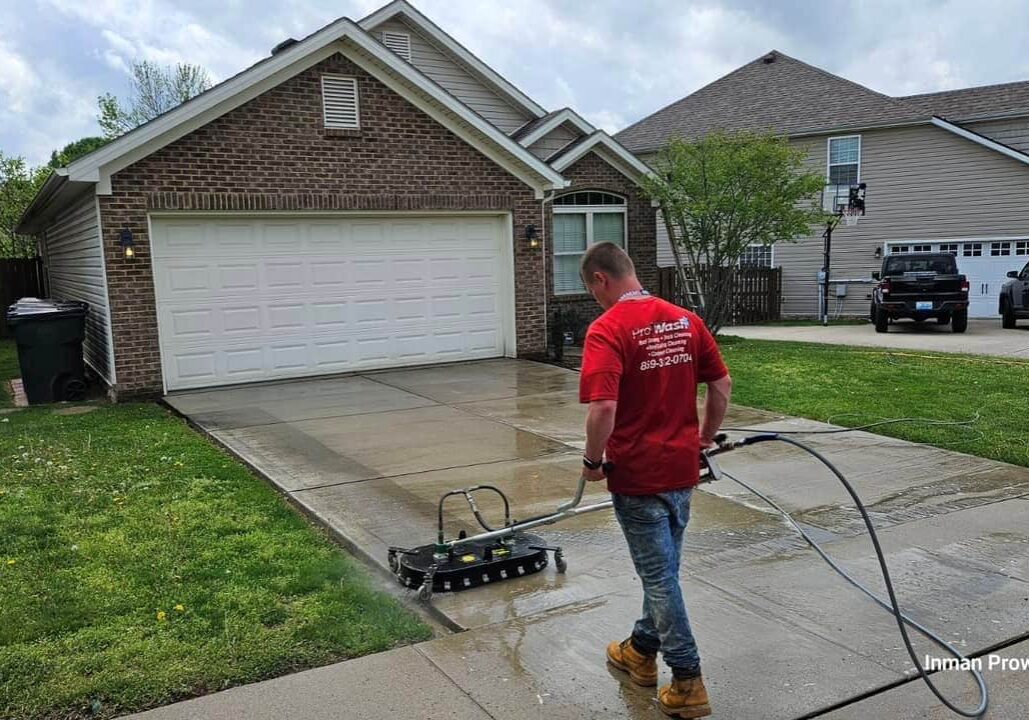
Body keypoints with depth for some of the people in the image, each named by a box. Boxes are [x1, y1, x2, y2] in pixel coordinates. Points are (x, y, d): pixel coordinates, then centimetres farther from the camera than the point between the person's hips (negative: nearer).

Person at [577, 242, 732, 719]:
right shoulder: (685, 319, 4)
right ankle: (642, 650, 38)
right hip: (681, 468, 7)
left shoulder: (607, 330, -17)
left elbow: (603, 408, -27)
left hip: (637, 474, -7)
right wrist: (705, 439, 18)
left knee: (658, 575, 4)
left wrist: (593, 460, -11)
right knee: (662, 567, 21)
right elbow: (722, 386, 6)